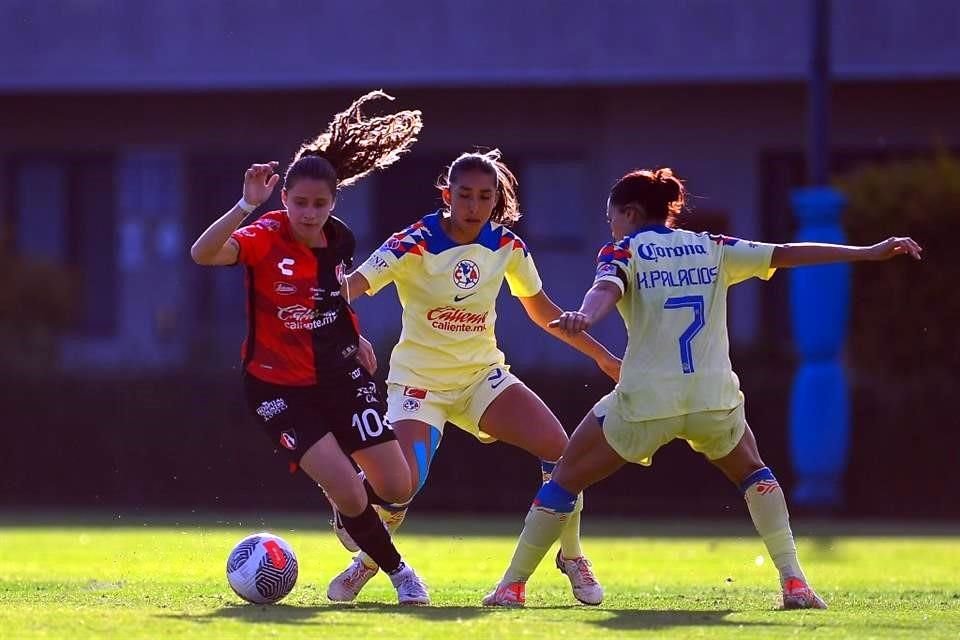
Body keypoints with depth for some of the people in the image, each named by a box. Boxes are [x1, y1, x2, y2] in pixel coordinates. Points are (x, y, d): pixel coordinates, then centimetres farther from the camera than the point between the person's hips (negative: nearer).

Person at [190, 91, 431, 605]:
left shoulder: (339, 240, -2)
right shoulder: (267, 238, -19)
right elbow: (203, 253, -39)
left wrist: (354, 336, 12)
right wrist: (247, 205, -47)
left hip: (340, 375, 5)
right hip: (280, 387, -5)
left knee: (397, 488, 2)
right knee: (348, 495, -17)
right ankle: (398, 572, 9)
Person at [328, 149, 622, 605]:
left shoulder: (507, 246, -3)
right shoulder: (414, 244, -17)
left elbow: (541, 310, 13)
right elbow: (352, 286, -29)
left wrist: (601, 355, 14)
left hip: (482, 374, 4)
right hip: (420, 378, -4)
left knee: (558, 448, -16)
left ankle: (572, 558, 5)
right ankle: (367, 560, 11)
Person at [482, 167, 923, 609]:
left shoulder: (622, 252, 3)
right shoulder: (712, 249, 13)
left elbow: (606, 290, -19)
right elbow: (788, 254, 12)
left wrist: (584, 317, -41)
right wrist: (870, 253, 17)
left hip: (645, 403, -3)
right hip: (714, 400, 3)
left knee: (565, 480, 14)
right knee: (752, 474, 29)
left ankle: (512, 585, 11)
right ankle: (794, 583, 13)